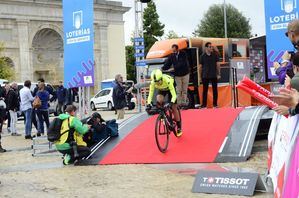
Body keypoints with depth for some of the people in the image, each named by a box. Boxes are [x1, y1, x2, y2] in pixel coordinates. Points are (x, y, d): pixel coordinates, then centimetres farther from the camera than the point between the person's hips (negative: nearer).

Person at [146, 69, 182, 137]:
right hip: (161, 90, 3)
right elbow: (150, 94, -31)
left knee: (173, 108, -4)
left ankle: (179, 128, 11)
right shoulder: (153, 82, -34)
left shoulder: (167, 81, -43)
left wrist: (171, 103, -59)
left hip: (170, 88, -3)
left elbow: (174, 95, -43)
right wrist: (148, 104, -46)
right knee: (159, 101, -31)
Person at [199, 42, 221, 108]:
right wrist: (200, 76, 4)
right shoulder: (203, 56, 1)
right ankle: (204, 104, 7)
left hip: (214, 75, 1)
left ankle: (215, 104, 11)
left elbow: (218, 65, 4)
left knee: (215, 90, 4)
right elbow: (200, 67, 5)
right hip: (205, 76, -1)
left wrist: (218, 74, -1)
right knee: (205, 90, 2)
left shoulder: (215, 55, 3)